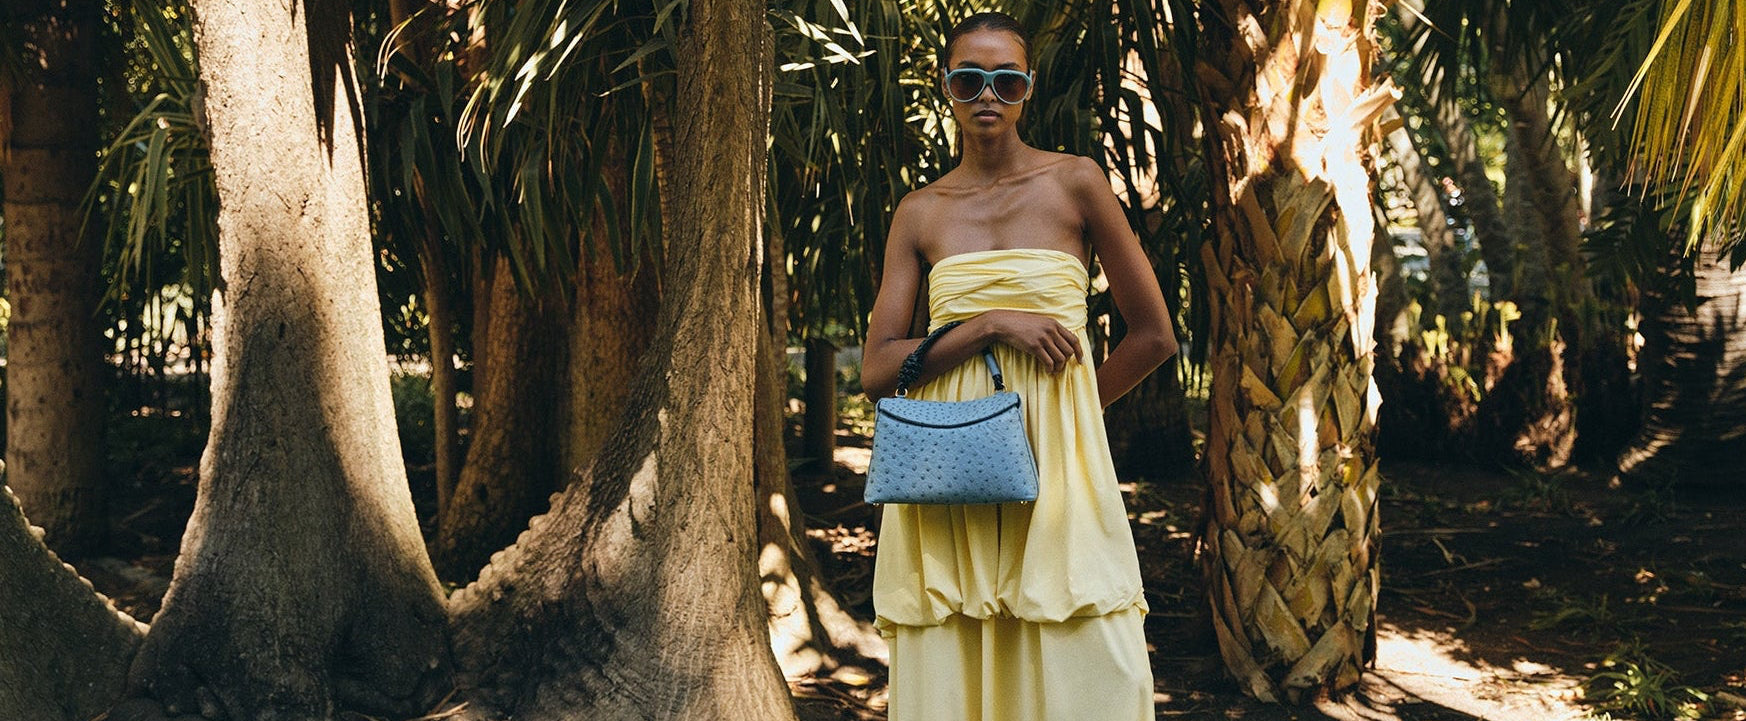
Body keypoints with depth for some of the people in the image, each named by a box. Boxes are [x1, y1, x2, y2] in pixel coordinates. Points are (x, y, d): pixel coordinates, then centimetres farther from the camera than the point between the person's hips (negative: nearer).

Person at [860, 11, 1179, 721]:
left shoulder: (1076, 182, 3)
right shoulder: (918, 212, 9)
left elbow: (1154, 335, 7)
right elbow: (877, 371, 1)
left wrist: (1057, 414, 10)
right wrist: (992, 324, -10)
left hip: (1056, 470, -1)